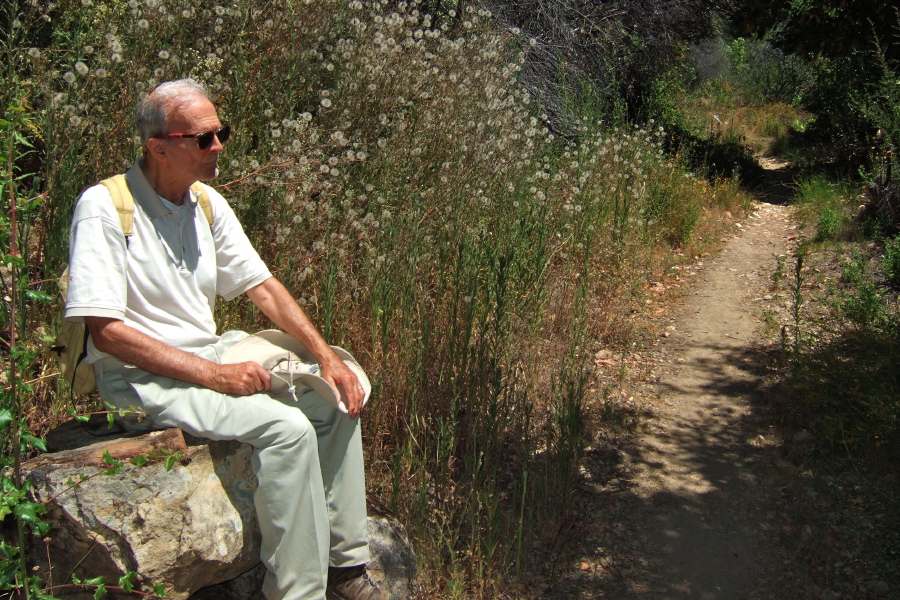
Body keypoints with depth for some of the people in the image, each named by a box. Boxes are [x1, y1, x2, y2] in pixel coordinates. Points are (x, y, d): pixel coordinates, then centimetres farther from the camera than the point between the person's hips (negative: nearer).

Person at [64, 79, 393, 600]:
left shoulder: (208, 204, 7)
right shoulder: (105, 207, -15)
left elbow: (262, 285, 10)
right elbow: (107, 332, -21)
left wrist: (326, 355, -2)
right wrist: (214, 376, -23)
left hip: (212, 356, 8)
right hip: (143, 377, -8)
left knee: (339, 397, 0)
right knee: (286, 426, -27)